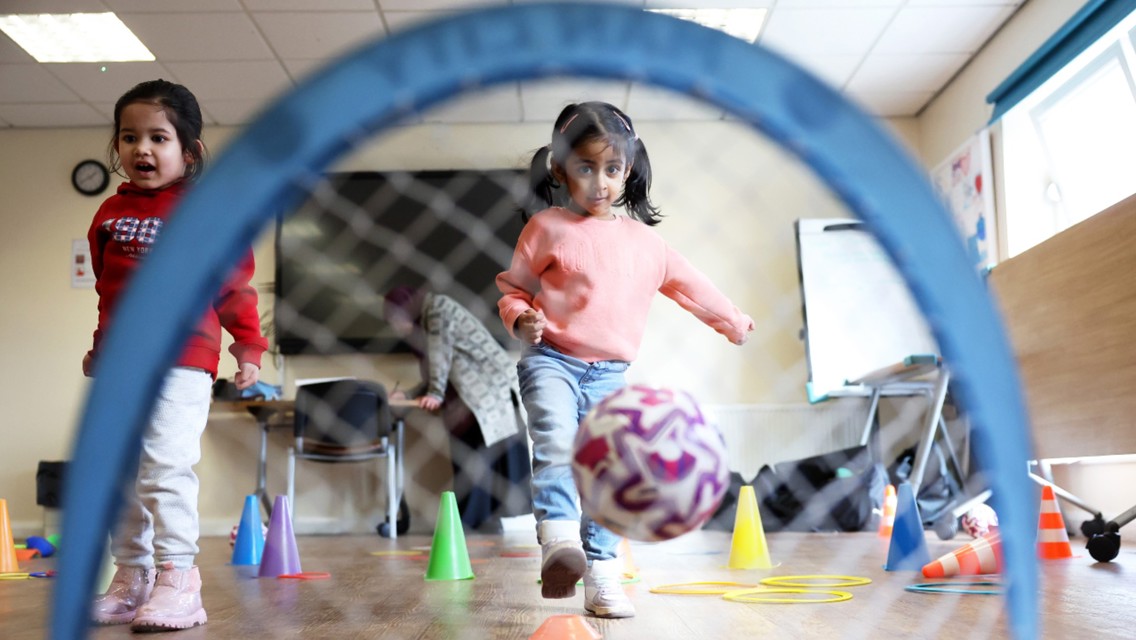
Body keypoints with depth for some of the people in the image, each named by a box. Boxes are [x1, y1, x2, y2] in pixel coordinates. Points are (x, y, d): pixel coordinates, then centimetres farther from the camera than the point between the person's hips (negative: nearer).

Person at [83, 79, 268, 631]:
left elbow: (235, 283, -2)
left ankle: (176, 578, -5)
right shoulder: (110, 213, 14)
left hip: (181, 362, -6)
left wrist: (248, 348, -4)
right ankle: (131, 577, 19)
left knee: (166, 466, -12)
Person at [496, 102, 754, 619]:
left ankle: (601, 577, 10)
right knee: (555, 443, -30)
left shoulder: (644, 240, 11)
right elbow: (513, 288, 4)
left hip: (611, 374, 4)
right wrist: (520, 319, -18)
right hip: (552, 360, -3)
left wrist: (733, 322, 33)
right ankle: (559, 540, -34)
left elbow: (687, 284, 23)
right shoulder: (546, 227, 0)